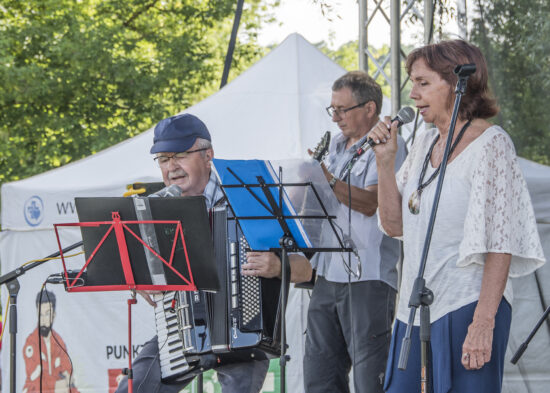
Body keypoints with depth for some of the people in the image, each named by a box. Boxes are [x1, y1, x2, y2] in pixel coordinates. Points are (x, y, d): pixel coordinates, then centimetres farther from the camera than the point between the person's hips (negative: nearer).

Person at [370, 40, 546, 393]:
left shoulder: (490, 144, -9)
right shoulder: (426, 144, 14)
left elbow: (500, 244, -15)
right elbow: (395, 225, 17)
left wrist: (483, 323, -21)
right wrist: (385, 161, 4)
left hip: (466, 307, -7)